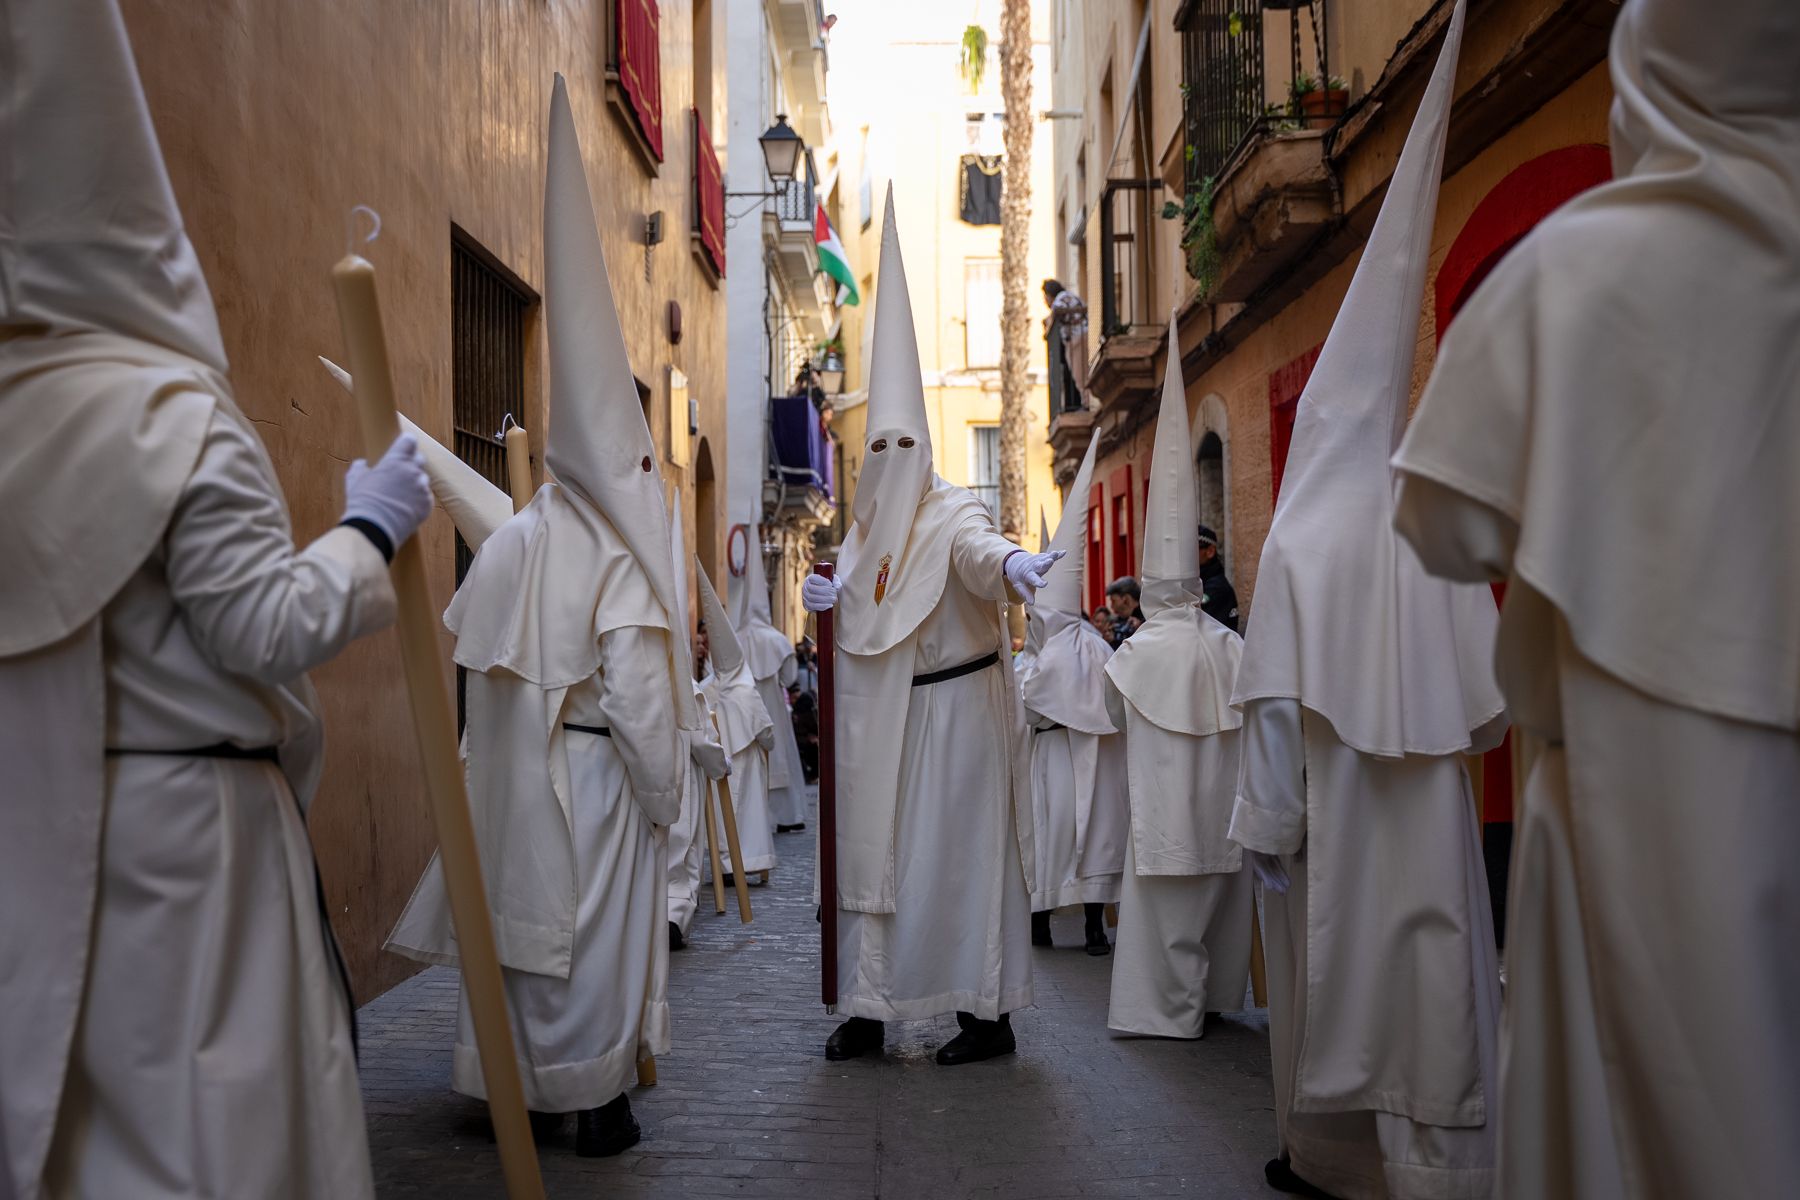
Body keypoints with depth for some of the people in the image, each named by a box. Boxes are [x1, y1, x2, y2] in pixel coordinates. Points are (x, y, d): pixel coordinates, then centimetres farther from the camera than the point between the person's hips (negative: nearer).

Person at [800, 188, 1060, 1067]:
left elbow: (980, 553, -36)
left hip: (953, 712, -7)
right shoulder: (869, 527, 10)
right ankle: (867, 1008, 22)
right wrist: (834, 598, 4)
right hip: (883, 716, 7)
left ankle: (987, 1014, 10)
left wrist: (1010, 565, -59)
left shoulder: (951, 515, -12)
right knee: (874, 851, 10)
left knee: (957, 855, -2)